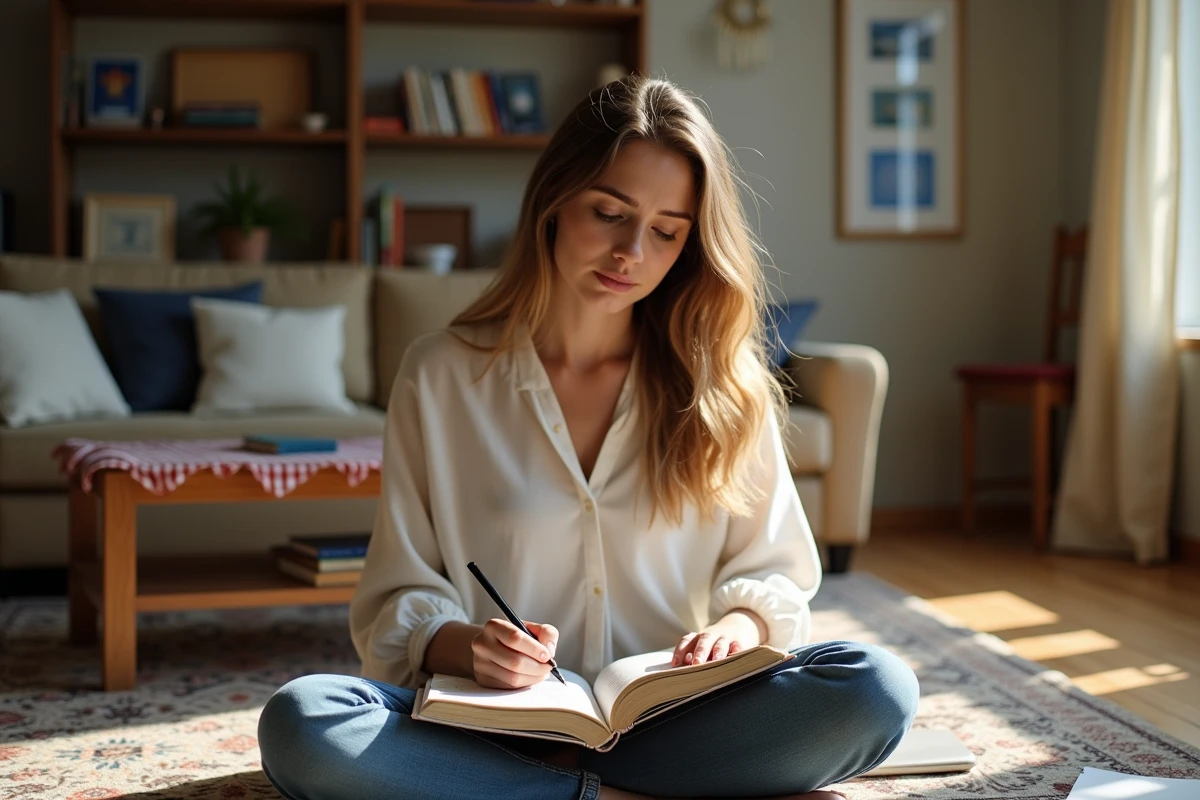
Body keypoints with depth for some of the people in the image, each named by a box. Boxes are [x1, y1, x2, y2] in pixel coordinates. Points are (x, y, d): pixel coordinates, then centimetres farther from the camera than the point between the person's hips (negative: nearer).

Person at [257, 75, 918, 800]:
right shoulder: (441, 375, 3)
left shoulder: (720, 386, 6)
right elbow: (400, 599, 5)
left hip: (671, 720, 1)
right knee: (300, 724, -30)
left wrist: (738, 626, -13)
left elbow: (774, 575, 10)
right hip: (490, 727, 0)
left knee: (877, 688, -26)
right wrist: (463, 647, -18)